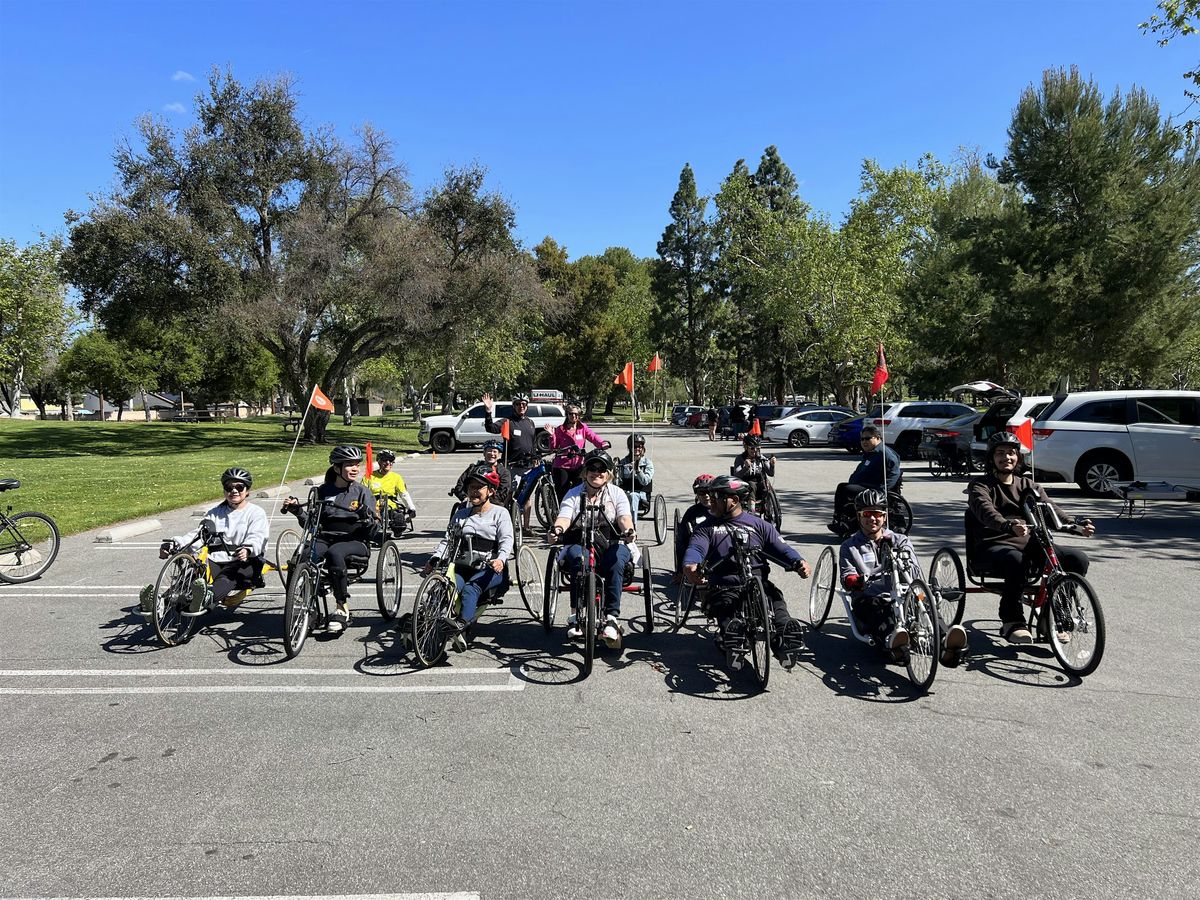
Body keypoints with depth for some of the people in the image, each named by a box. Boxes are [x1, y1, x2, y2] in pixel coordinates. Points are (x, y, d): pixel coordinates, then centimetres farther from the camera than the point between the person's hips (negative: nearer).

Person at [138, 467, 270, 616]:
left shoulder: (256, 513, 6)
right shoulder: (215, 512, 25)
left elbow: (257, 538, -12)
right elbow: (198, 532, 12)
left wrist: (247, 550, -37)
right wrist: (174, 543, -8)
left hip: (243, 561, -4)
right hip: (216, 560, 5)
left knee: (226, 578, -38)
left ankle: (208, 598, -68)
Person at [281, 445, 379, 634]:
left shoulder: (363, 493, 4)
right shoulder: (323, 491, 13)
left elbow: (373, 533, 0)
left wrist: (367, 517, -20)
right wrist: (298, 512, -3)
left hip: (354, 542, -3)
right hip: (325, 539, 3)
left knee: (334, 552, -36)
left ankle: (342, 608, -23)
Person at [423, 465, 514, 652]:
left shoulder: (500, 512, 8)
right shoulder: (461, 515, 22)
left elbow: (506, 540, -6)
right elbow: (447, 540, 12)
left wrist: (501, 559, -27)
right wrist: (434, 559, -6)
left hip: (491, 569, -3)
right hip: (463, 567, 3)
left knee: (470, 588, -33)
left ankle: (461, 623, -53)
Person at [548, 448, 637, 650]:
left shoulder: (616, 493, 11)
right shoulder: (574, 494, 12)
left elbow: (624, 517, -7)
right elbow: (564, 517, -6)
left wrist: (628, 531, -31)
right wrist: (556, 529, -30)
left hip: (612, 544, 0)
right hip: (580, 544, 0)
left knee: (616, 558, -34)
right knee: (576, 555, -34)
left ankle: (612, 618, -34)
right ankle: (576, 615, -33)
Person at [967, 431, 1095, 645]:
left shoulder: (1028, 485, 19)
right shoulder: (980, 485, 3)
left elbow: (1049, 509, 1)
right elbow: (986, 512, -19)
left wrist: (1076, 524, -21)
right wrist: (1009, 526, -41)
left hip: (1027, 545, 5)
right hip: (991, 547, -5)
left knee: (1078, 559, -15)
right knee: (1017, 560, -39)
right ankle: (1011, 622, -21)